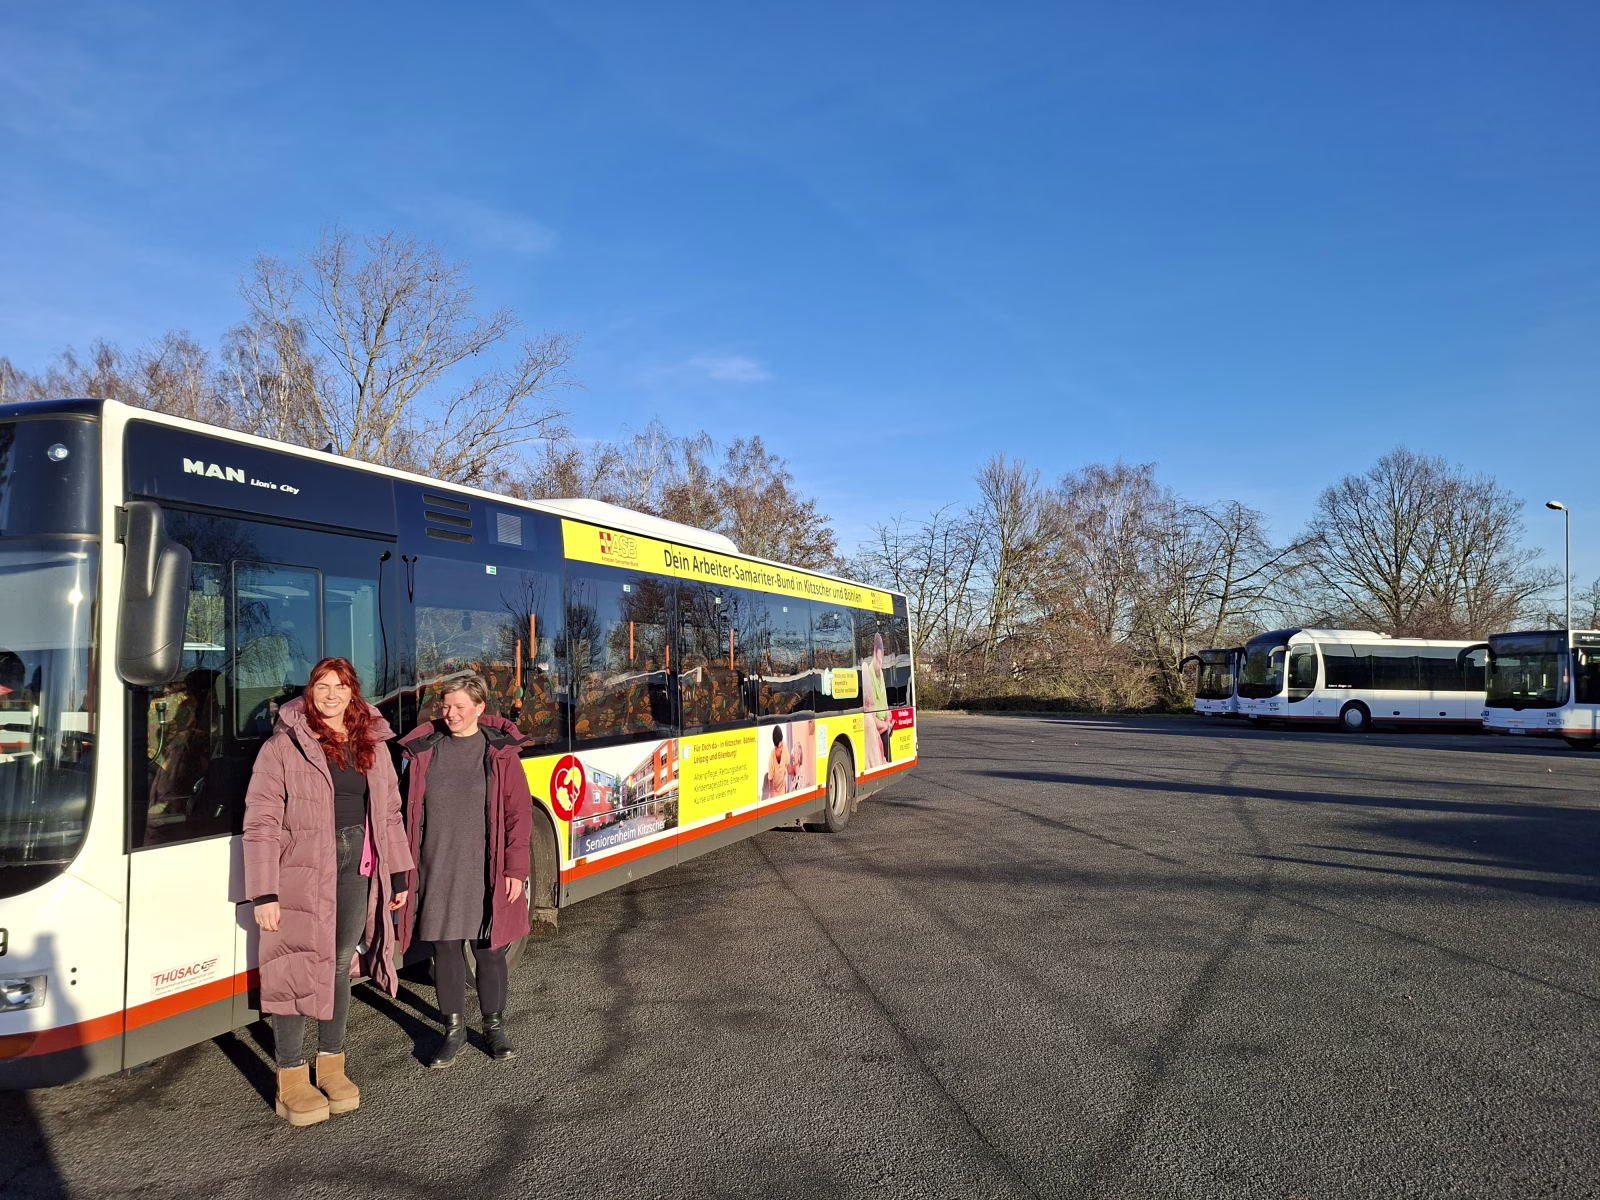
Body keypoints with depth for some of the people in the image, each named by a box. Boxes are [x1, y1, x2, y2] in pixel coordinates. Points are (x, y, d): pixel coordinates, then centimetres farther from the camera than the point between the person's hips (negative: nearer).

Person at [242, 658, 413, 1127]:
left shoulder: (374, 745, 9)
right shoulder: (285, 745, -6)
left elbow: (389, 815, 14)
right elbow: (261, 823, -8)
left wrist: (398, 876, 13)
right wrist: (264, 894, -12)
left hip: (358, 868, 4)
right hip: (301, 871, -4)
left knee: (339, 966, 13)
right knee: (297, 969, 0)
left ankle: (331, 1066, 26)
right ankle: (291, 1080, 12)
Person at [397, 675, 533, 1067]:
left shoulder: (500, 751, -4)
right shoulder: (423, 751, 2)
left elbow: (519, 812, -4)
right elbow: (410, 812, 7)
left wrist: (515, 868, -7)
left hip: (486, 872, -2)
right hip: (437, 871, 2)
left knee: (489, 948, 8)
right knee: (445, 948, 9)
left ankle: (494, 1026, 26)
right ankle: (454, 1029, 26)